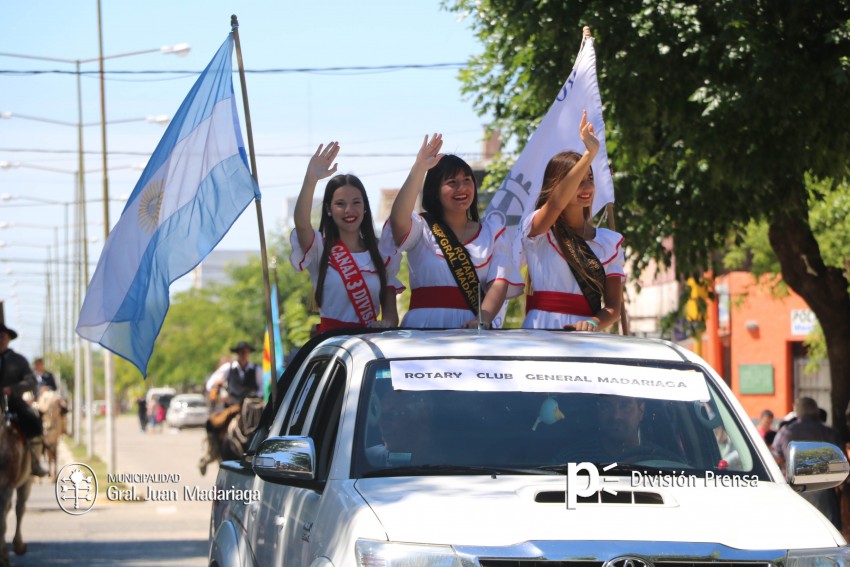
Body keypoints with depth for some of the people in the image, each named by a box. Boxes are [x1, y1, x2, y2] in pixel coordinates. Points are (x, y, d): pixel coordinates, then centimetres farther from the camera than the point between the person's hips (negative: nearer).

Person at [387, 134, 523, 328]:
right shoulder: (422, 228, 12)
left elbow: (499, 282, 3)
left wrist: (483, 320, -15)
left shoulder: (492, 232, 16)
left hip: (475, 330, 1)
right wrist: (419, 168, -12)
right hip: (425, 327, -1)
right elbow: (398, 219, -11)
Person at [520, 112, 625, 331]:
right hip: (540, 337, -3)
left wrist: (592, 324, -13)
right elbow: (556, 203, -19)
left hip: (586, 340, 3)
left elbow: (613, 307, 8)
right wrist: (590, 153, -25)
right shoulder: (537, 232, 4)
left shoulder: (610, 241, 13)